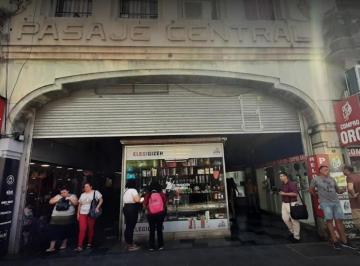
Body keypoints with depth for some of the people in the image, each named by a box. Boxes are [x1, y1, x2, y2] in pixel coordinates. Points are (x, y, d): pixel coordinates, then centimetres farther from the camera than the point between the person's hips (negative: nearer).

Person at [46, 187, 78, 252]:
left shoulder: (72, 196, 6)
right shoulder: (58, 196, 14)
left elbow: (76, 203, -7)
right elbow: (50, 202, 10)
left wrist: (70, 199, -19)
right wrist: (57, 199, -5)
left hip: (68, 217, -2)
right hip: (56, 217, 2)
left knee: (66, 231, 4)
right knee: (54, 231, -1)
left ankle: (64, 244, 22)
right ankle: (52, 247, 6)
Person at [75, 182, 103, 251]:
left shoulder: (95, 192, -1)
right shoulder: (82, 195, 15)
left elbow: (101, 200, -6)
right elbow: (79, 204, 18)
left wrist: (97, 207, -17)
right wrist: (78, 213, 12)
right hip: (82, 214, 3)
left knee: (91, 229, 6)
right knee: (82, 229, -5)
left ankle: (90, 243, 22)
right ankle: (80, 246, -2)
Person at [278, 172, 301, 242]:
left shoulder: (292, 184, -12)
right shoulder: (282, 185, 11)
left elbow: (295, 193, -21)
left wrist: (284, 193, -20)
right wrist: (280, 193, 8)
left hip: (292, 204, -8)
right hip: (284, 203, 8)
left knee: (294, 220, 0)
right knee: (285, 218, 8)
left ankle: (296, 237, 12)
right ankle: (292, 231, 30)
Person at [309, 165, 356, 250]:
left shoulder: (332, 179, 13)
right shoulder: (316, 179, 0)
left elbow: (338, 190, 15)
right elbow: (311, 190, 7)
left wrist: (344, 190, -4)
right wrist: (318, 197, 8)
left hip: (336, 202, 4)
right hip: (325, 203, -4)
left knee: (339, 220, 5)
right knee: (329, 220, -9)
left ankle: (344, 241, 13)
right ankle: (335, 241, -3)